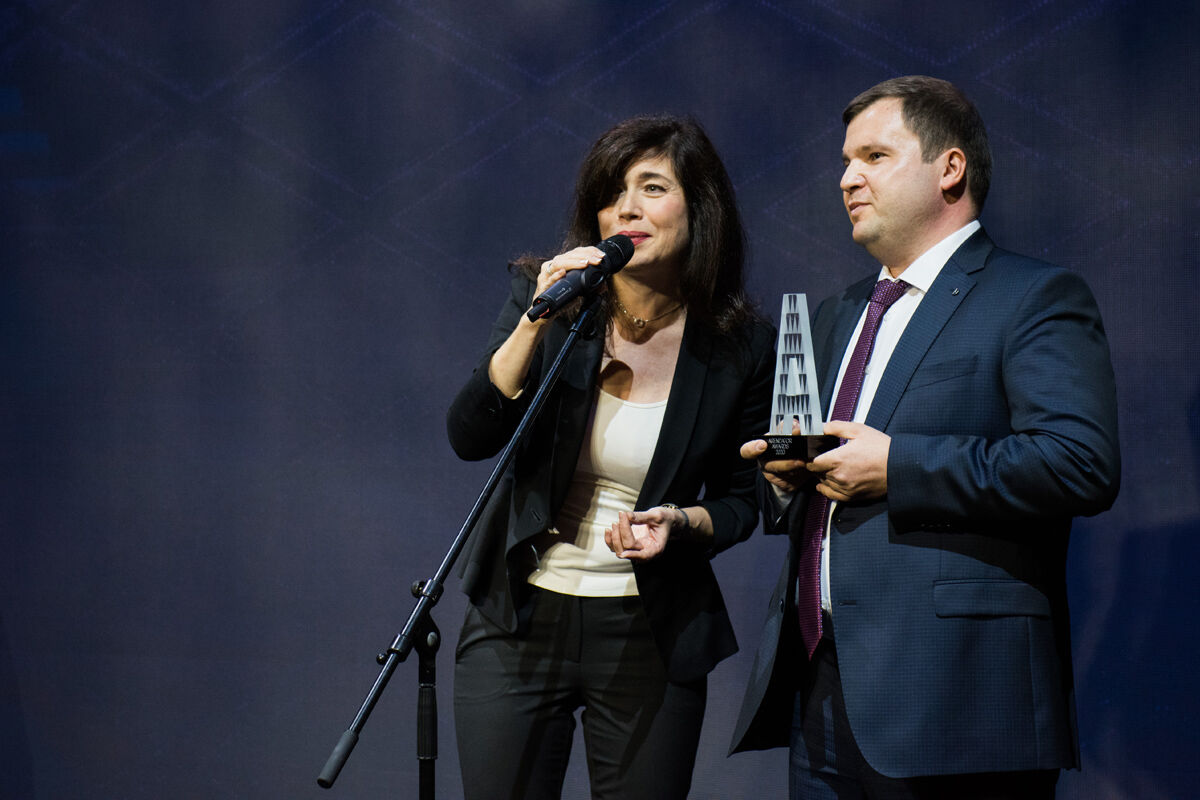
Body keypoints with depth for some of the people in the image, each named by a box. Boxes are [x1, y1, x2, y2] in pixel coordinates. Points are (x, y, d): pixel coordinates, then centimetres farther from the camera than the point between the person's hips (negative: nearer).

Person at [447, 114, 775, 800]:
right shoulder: (545, 299, -2)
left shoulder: (742, 348, -4)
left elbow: (741, 500, 6)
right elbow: (470, 437, -12)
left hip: (651, 637, 0)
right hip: (519, 621, 1)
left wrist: (680, 523, -15)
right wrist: (536, 323, -22)